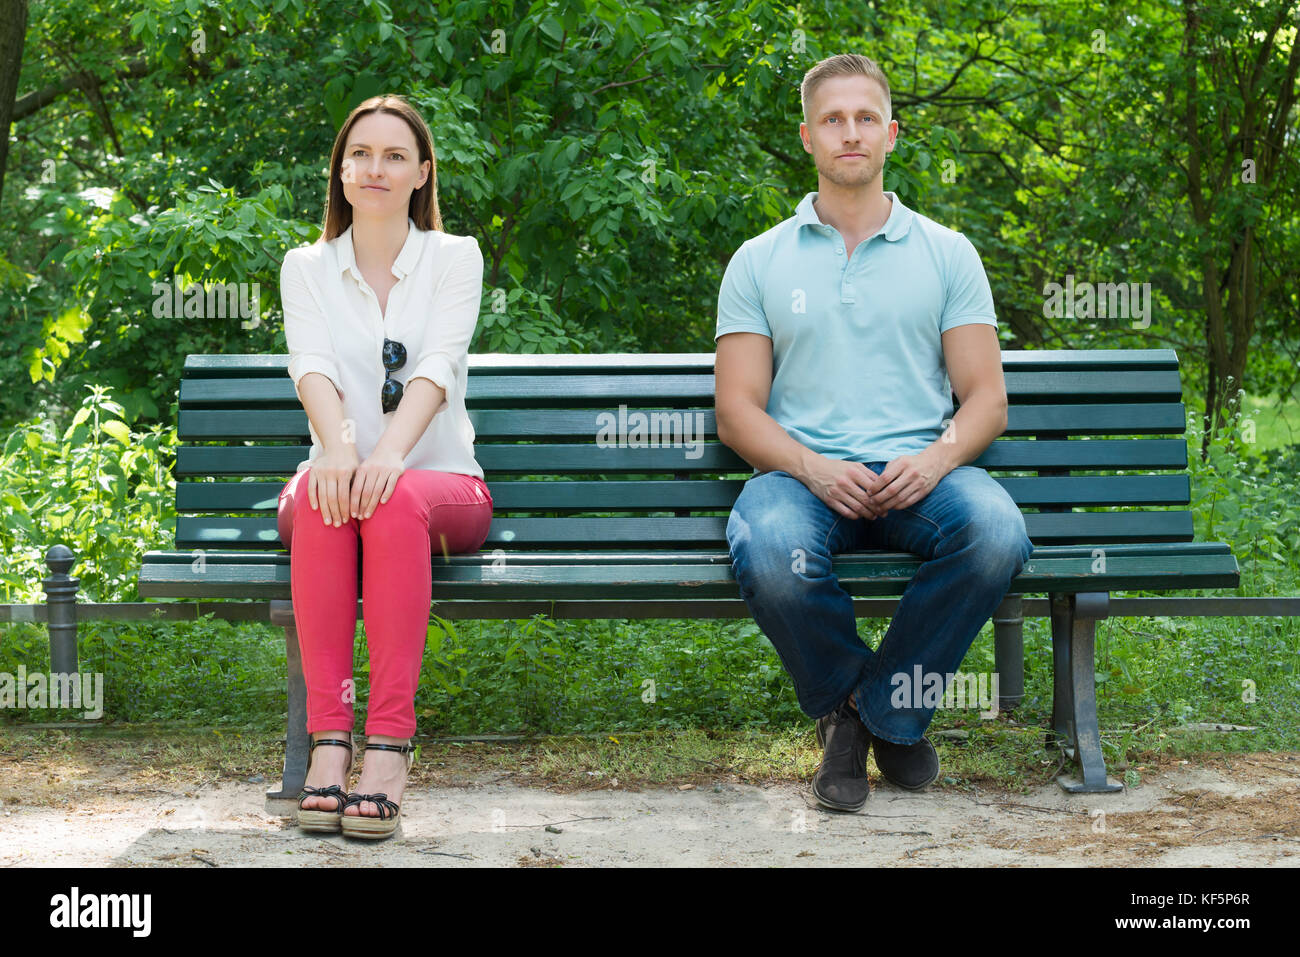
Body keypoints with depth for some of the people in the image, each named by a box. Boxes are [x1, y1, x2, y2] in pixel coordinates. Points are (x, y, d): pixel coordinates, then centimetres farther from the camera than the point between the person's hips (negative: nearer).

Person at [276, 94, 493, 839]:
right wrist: (337, 443, -32)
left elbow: (437, 363, -12)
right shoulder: (306, 267, 11)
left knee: (396, 500, -36)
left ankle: (391, 742, -40)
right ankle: (329, 735, -37)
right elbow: (312, 365, -9)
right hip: (342, 468, 1)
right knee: (322, 495, -35)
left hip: (441, 480, -1)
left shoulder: (454, 257, 6)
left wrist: (392, 450, -32)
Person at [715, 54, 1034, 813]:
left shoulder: (947, 254, 14)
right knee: (769, 556, -37)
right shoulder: (760, 261, 13)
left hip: (918, 471, 1)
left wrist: (938, 458, -15)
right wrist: (814, 468, -15)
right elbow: (738, 410, 5)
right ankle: (845, 705, -4)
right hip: (802, 472, -1)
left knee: (997, 534, -34)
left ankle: (885, 709, -8)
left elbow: (987, 400, 8)